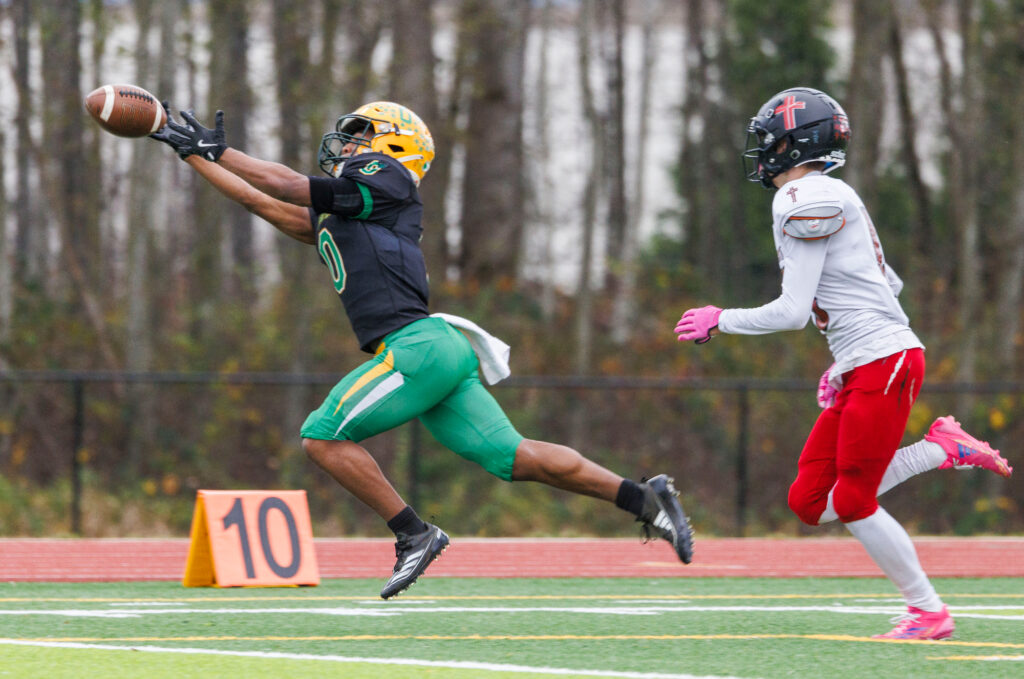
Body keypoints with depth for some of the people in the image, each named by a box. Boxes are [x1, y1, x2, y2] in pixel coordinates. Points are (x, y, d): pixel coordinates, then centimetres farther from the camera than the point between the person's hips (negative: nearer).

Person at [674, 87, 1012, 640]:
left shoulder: (805, 201, -12)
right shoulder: (832, 199, 19)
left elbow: (794, 312, -14)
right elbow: (888, 284, 25)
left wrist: (719, 321, -1)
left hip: (883, 364, -10)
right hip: (859, 371, 10)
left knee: (853, 503, -5)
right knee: (809, 503, 7)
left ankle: (929, 613, 3)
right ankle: (943, 450, 10)